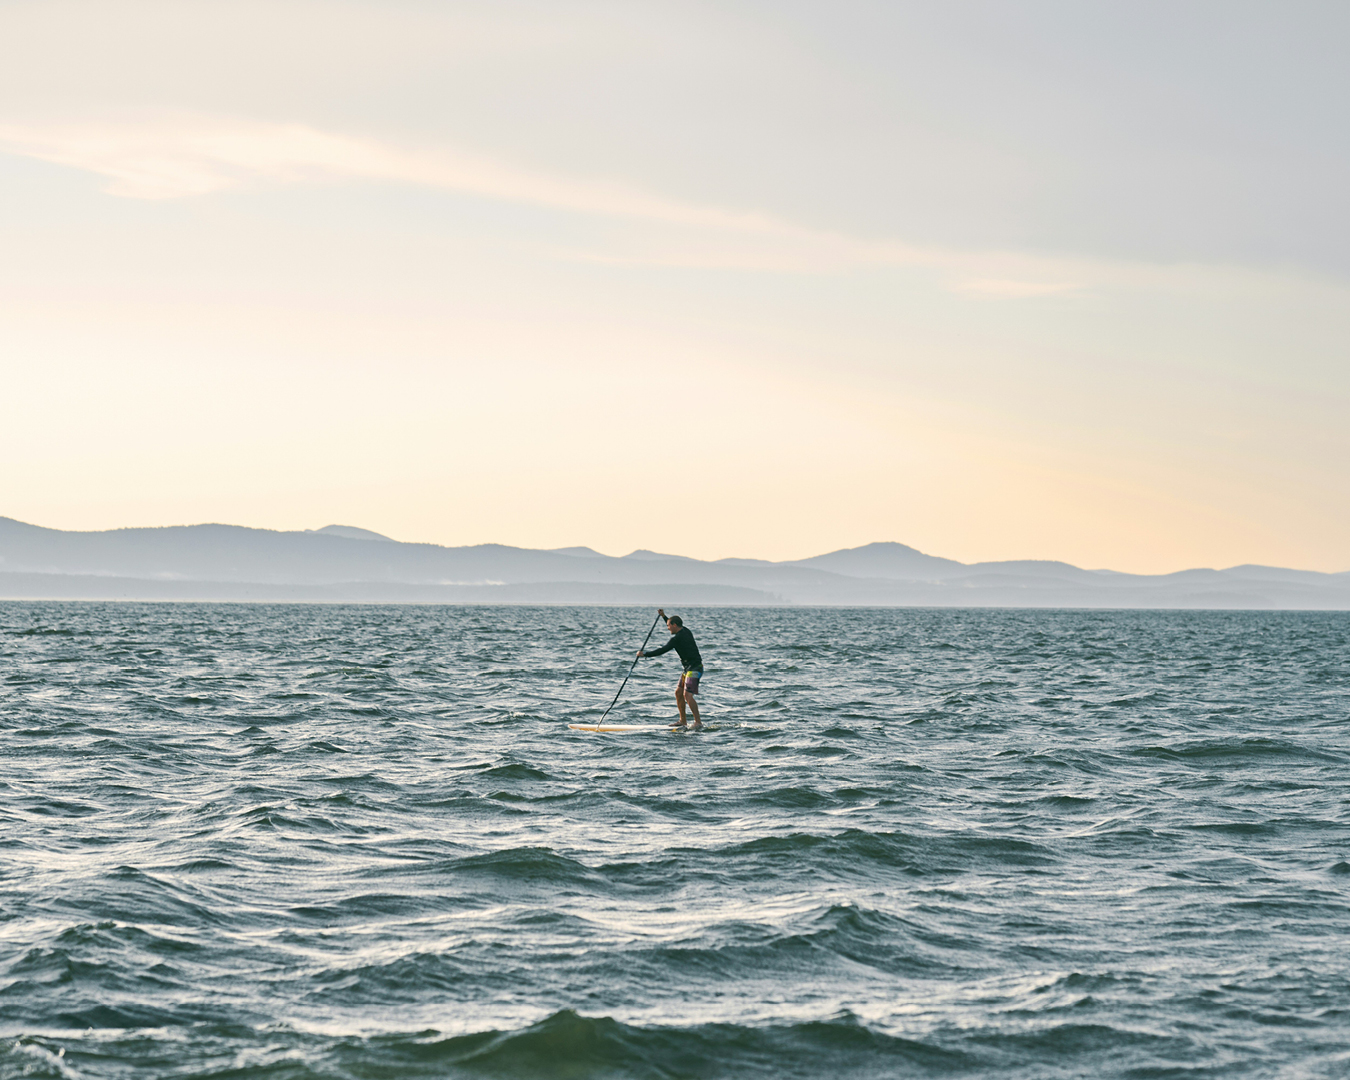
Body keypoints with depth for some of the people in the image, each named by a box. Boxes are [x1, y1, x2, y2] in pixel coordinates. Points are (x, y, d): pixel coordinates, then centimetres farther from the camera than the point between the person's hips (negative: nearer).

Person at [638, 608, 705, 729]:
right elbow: (676, 628, 35)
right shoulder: (685, 631, 11)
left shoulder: (677, 639, -17)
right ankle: (683, 721, 17)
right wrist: (664, 616, 33)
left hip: (694, 668, -11)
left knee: (687, 694, -18)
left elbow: (662, 650, -17)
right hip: (688, 669, 11)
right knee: (678, 692, 13)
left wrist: (644, 654, -9)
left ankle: (698, 722, -21)